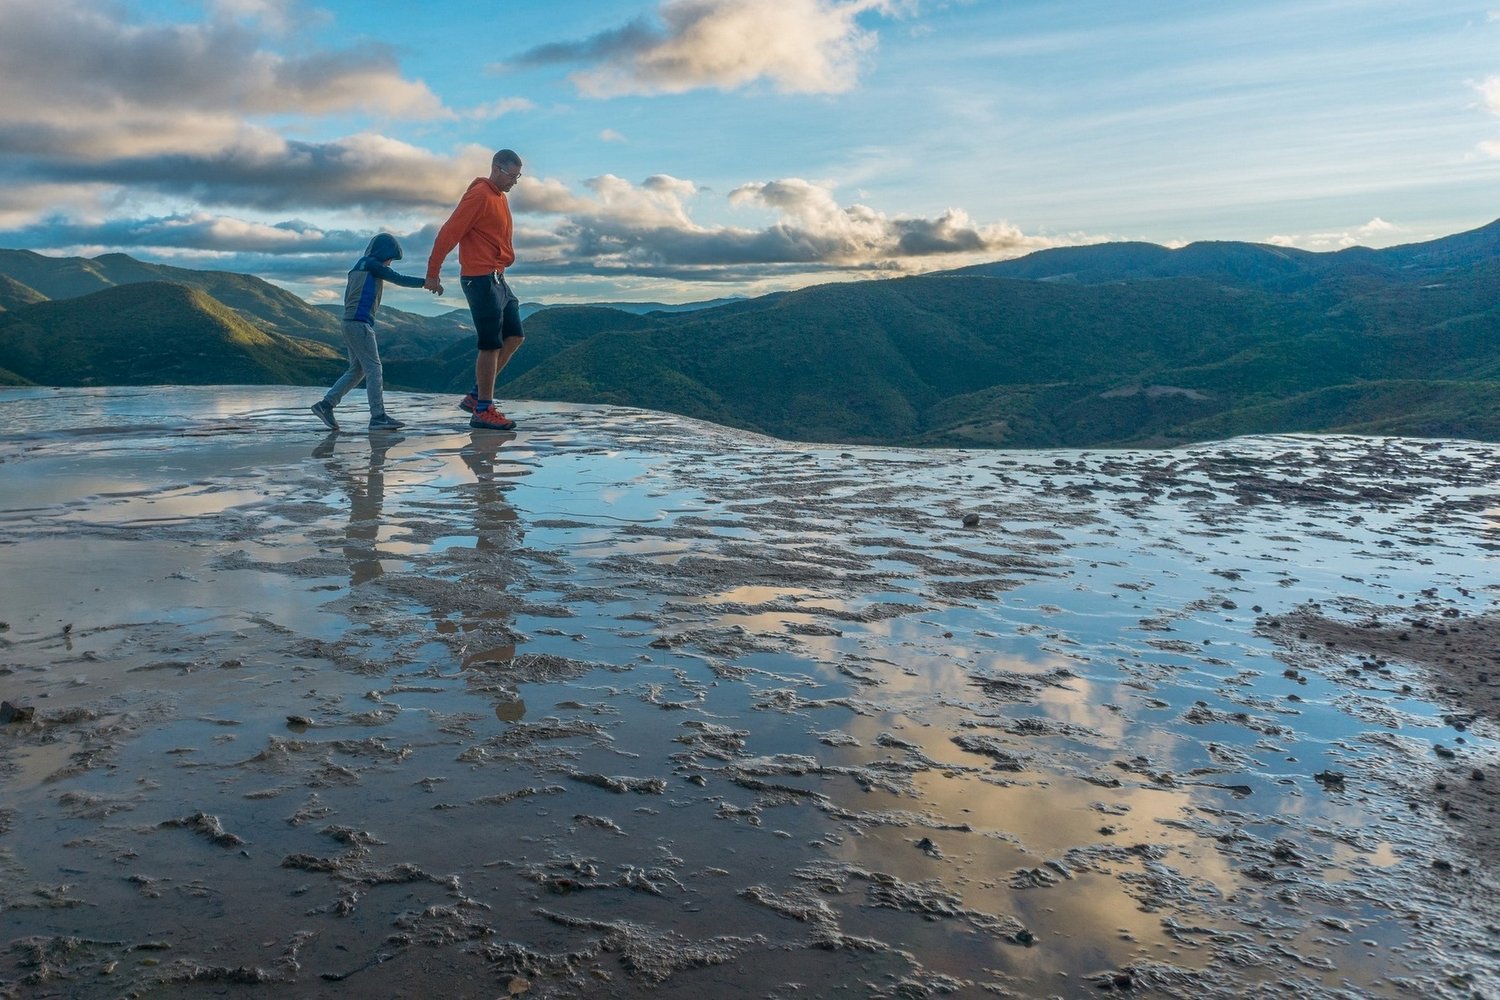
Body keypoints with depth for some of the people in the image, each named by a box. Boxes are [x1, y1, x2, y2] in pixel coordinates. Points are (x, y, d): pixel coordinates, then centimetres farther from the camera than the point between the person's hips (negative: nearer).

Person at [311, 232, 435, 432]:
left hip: (349, 323, 9)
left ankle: (325, 404, 9)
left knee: (357, 370, 12)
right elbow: (399, 279, -10)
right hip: (360, 323, -9)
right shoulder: (371, 264, -4)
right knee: (374, 369, -9)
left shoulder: (357, 267, 22)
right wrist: (425, 282, -7)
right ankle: (378, 416, -12)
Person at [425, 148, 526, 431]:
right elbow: (448, 233, -15)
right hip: (481, 279, -10)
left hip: (497, 279, 10)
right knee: (491, 345, -7)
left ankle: (476, 396, 16)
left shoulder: (500, 197, 16)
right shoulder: (479, 196, -13)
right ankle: (483, 410, 0)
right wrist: (433, 274, -14)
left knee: (514, 337, 11)